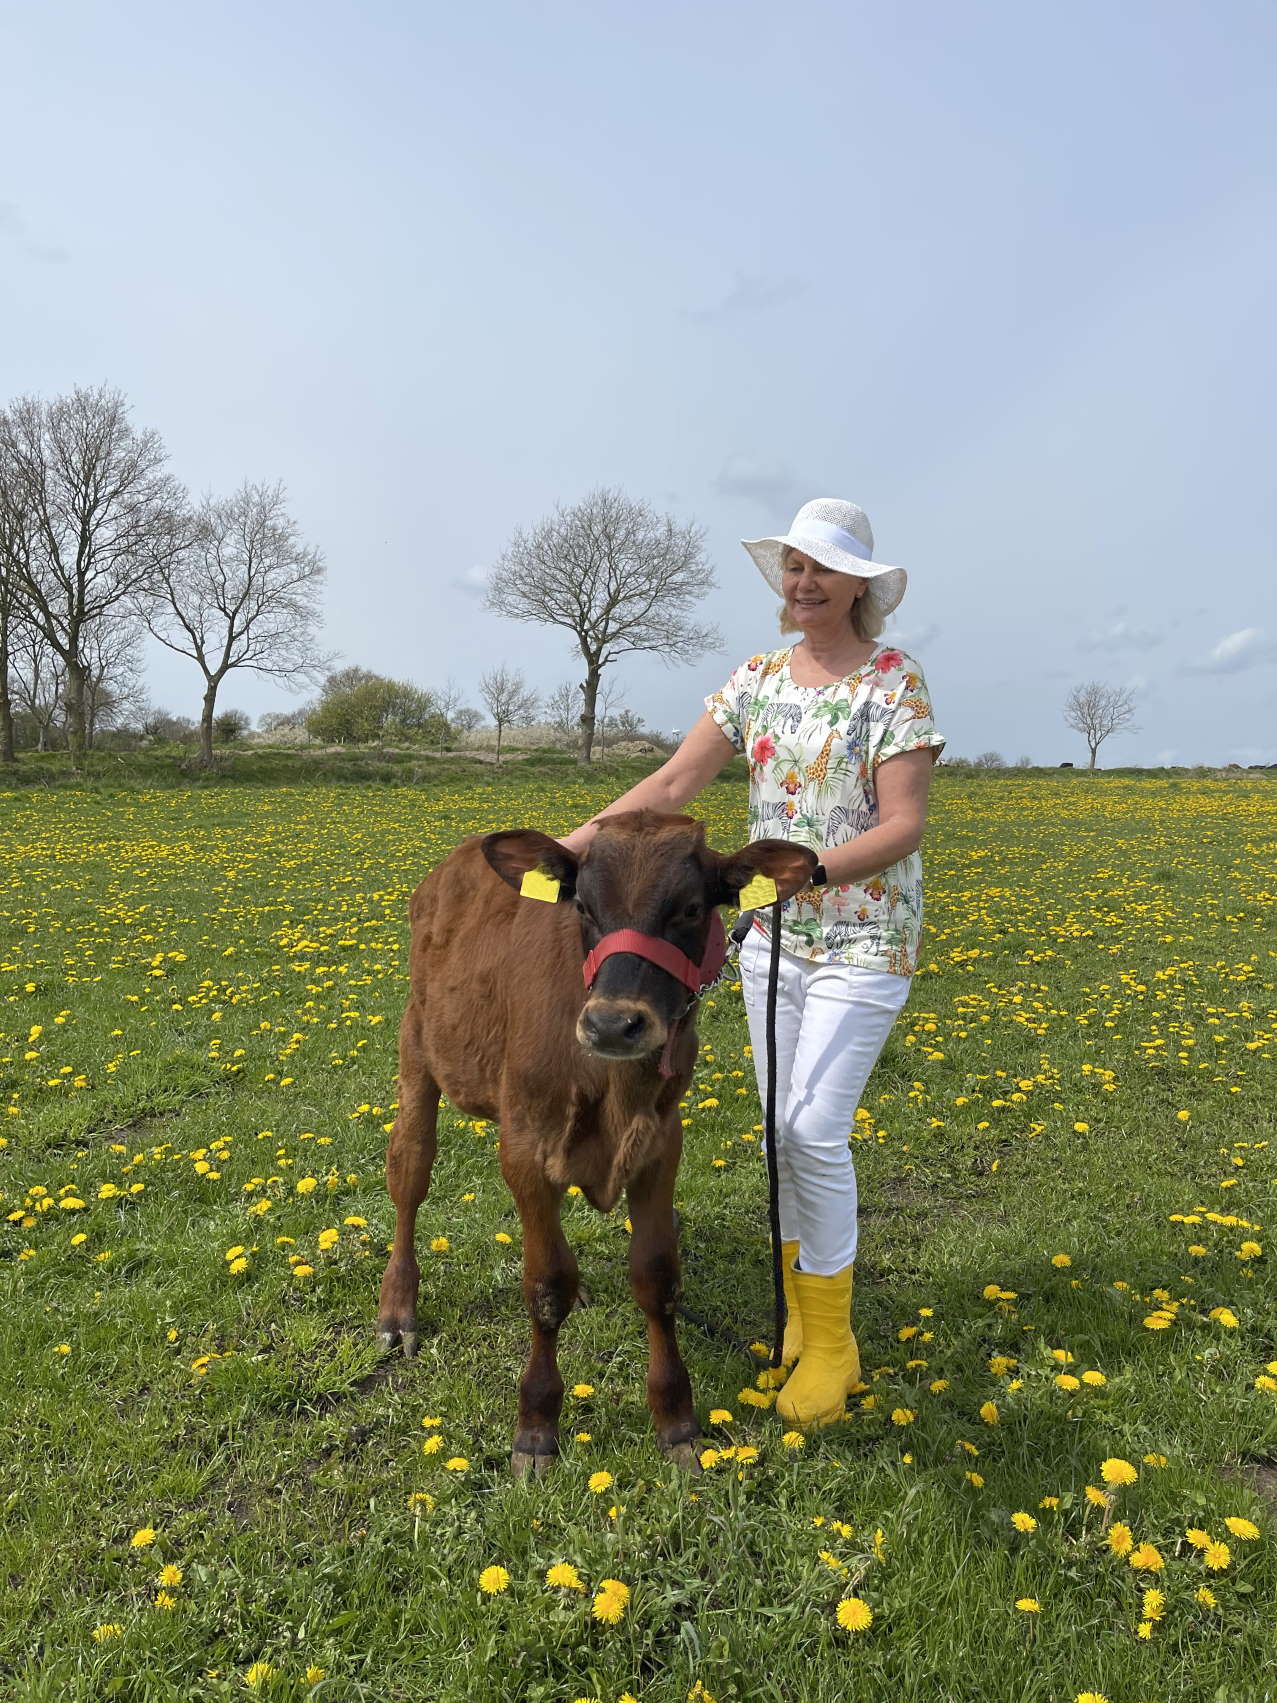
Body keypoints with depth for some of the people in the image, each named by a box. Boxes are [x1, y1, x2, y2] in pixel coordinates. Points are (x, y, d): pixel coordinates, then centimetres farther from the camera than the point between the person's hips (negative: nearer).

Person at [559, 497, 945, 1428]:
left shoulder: (896, 680, -10)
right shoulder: (758, 678, 6)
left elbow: (905, 827, -16)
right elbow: (676, 781, 2)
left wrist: (813, 868, -31)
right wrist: (586, 834, -9)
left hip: (863, 939, -6)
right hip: (773, 934, 6)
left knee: (815, 1128, -10)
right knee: (780, 1128, 11)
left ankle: (830, 1342, 9)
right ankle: (800, 1306, 29)